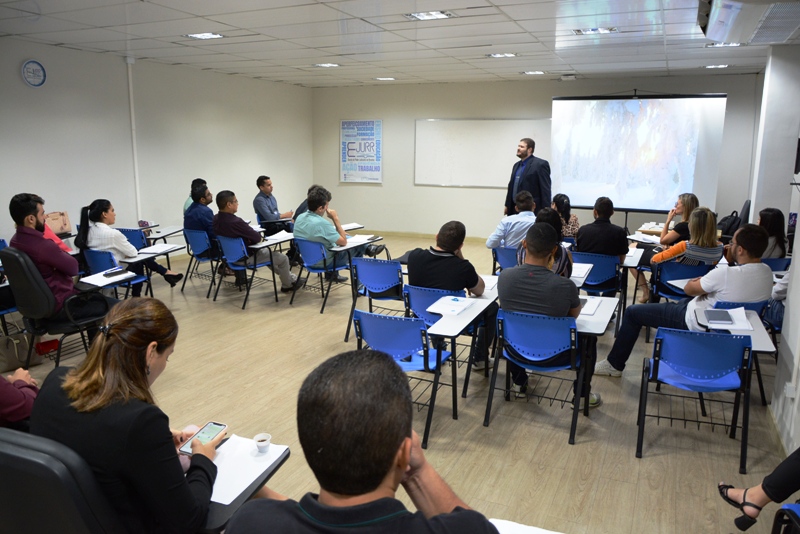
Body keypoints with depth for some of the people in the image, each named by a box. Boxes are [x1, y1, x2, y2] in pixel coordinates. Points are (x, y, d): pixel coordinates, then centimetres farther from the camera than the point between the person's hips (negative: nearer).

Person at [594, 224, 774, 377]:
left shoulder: (725, 274, -32)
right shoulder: (767, 273, -8)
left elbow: (689, 289, -16)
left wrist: (696, 281, 4)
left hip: (695, 323, -8)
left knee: (632, 312, 1)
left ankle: (614, 364, 15)